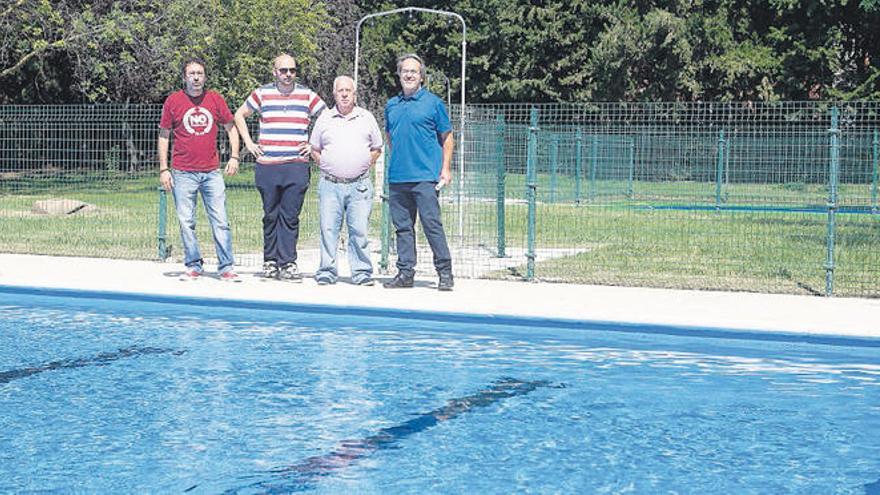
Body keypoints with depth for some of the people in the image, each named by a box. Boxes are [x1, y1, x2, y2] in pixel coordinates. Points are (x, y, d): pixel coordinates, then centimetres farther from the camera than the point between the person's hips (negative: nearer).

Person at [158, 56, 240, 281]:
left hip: (212, 172, 1)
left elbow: (230, 127, 16)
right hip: (183, 173, -1)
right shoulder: (173, 101, 2)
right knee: (186, 223, 3)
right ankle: (193, 266, 13)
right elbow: (163, 135, 6)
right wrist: (163, 169, 0)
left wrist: (234, 157, 4)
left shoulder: (215, 99, 5)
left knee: (220, 222, -1)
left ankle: (226, 268, 4)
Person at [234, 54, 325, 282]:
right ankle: (270, 261, 15)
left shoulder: (307, 95, 6)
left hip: (297, 166, -1)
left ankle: (287, 263, -3)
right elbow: (240, 115, 20)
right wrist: (249, 143, 11)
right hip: (267, 166, 1)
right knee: (271, 216, 6)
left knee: (290, 217, -4)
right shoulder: (262, 94, 6)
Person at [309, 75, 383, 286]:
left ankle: (362, 271, 3)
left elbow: (376, 148, 17)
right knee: (328, 229, -1)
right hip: (330, 184, 1)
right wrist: (326, 166, 7)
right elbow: (315, 149, 17)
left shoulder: (367, 118, 10)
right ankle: (327, 271, 6)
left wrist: (364, 166, 7)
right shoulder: (325, 119, 10)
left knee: (359, 230, -3)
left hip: (359, 185, 0)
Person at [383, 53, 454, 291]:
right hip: (397, 177, 5)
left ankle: (445, 273, -2)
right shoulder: (391, 105, 15)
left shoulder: (433, 102, 2)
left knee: (432, 224, -8)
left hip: (425, 176, -5)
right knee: (402, 226, 7)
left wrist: (445, 168, -4)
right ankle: (405, 273, 13)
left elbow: (447, 137, 4)